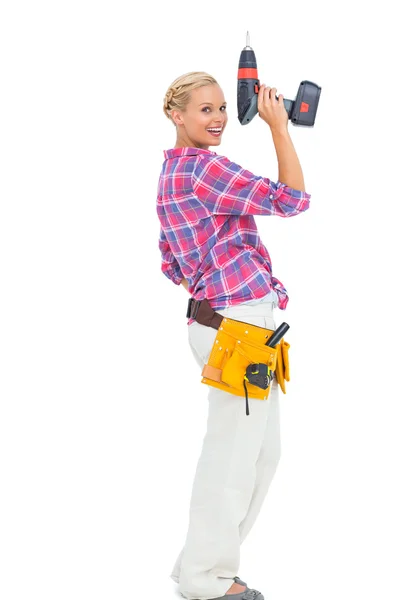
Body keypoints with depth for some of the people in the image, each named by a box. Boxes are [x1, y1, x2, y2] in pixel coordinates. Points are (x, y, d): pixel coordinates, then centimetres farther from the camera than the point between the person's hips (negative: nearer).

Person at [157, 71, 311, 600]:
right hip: (240, 323, -10)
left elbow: (172, 267, 20)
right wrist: (278, 126, -12)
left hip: (222, 322, 10)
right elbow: (292, 199, -16)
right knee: (232, 453, 1)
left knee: (262, 451, 18)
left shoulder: (172, 172, 16)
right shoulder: (205, 167, -15)